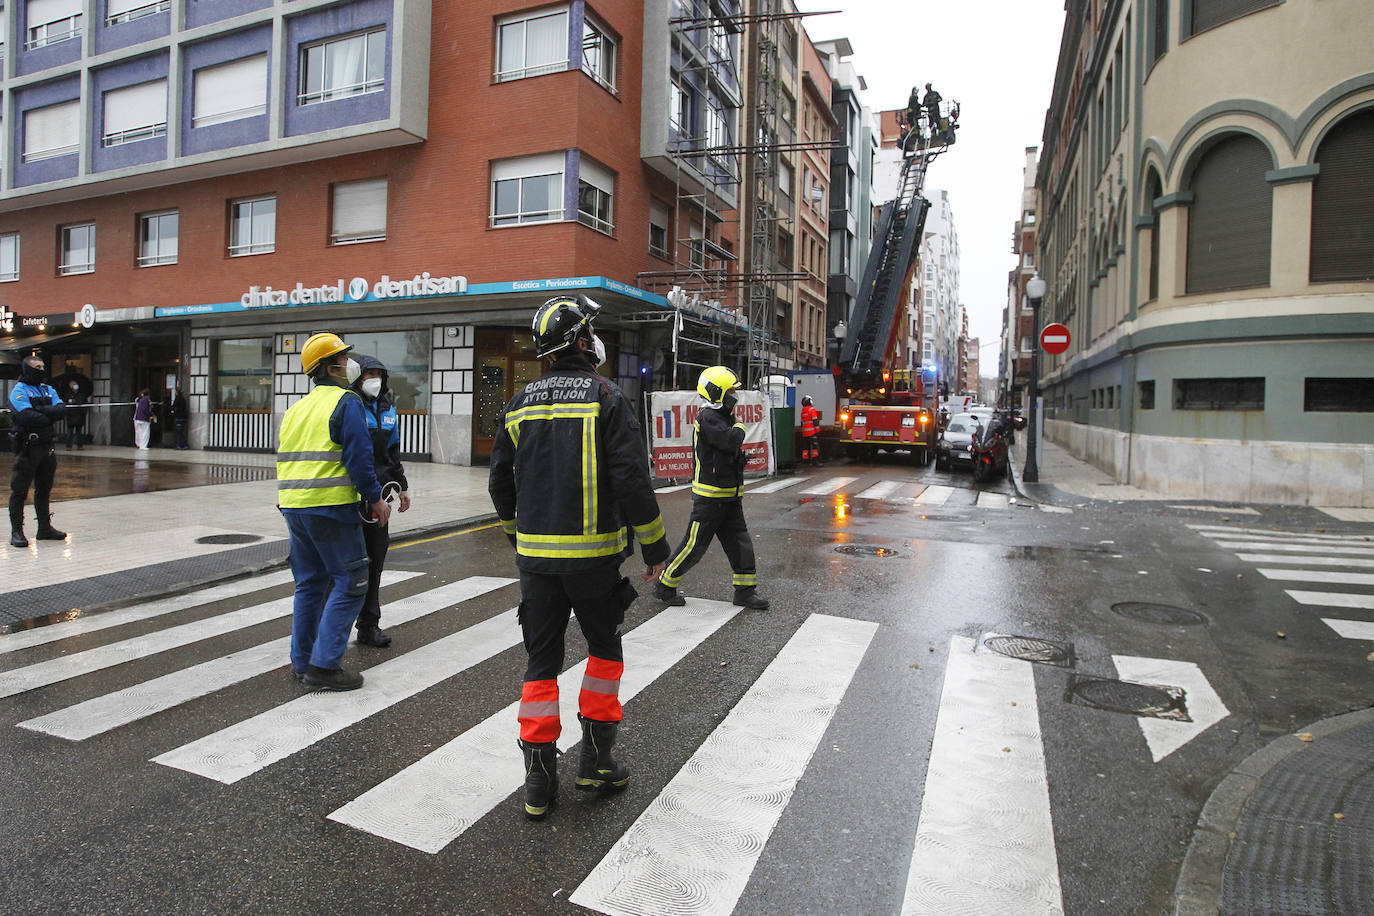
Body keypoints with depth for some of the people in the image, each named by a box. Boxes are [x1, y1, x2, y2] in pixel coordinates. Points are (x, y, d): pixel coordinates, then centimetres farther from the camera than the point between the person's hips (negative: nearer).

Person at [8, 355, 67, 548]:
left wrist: (40, 411, -14)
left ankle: (45, 527, 22)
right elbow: (27, 417, -20)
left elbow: (62, 410, -1)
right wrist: (50, 416, -7)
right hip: (27, 447, -6)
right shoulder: (19, 390, -6)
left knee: (44, 489, 14)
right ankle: (16, 532, 4)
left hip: (46, 447, 6)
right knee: (20, 490, -1)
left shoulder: (49, 390, 15)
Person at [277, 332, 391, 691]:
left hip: (293, 506, 9)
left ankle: (302, 661, 23)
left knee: (309, 582, 17)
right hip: (330, 505, -9)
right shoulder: (346, 402, -8)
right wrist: (375, 499, -7)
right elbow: (358, 457, -15)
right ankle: (324, 665, -5)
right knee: (350, 582, -2)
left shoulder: (296, 408, 18)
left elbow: (285, 459, 22)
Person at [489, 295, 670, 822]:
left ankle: (539, 782, 14)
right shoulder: (606, 399, -9)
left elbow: (500, 482, 13)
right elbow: (632, 479, -15)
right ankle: (596, 761, 20)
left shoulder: (520, 404, 7)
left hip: (535, 556, 4)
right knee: (605, 649, 17)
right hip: (593, 554, -4)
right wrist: (655, 546, -5)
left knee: (541, 661, 11)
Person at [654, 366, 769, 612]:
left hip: (729, 497, 9)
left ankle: (745, 591, 16)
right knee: (694, 545, -2)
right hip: (710, 497, -9)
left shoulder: (725, 417, 15)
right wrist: (739, 426, -9)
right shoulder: (708, 418, -16)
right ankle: (664, 587, 12)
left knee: (740, 543, 8)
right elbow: (730, 441, -32)